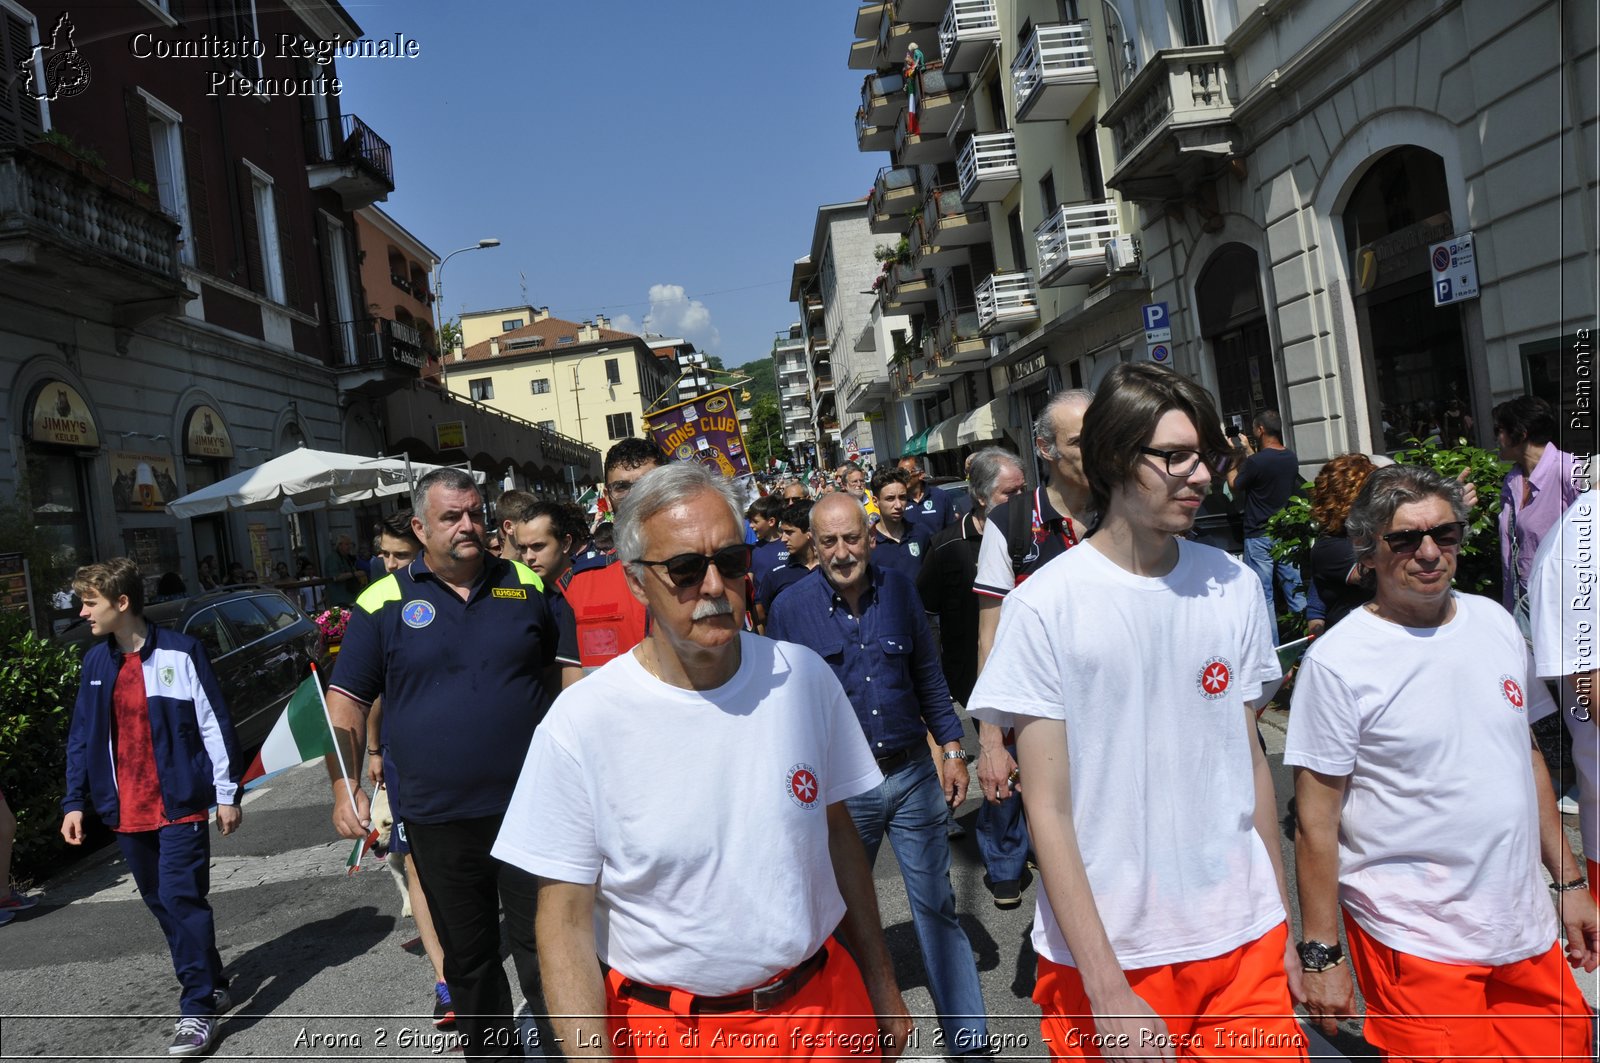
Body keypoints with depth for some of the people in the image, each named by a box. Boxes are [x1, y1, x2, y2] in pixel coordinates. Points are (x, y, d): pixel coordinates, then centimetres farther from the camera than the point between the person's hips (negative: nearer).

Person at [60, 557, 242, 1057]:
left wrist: (227, 792, -7)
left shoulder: (179, 653, -10)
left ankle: (199, 1010, 1)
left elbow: (214, 724, -7)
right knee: (161, 904, 13)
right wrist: (75, 801, 9)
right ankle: (212, 985, 29)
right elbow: (81, 737, 13)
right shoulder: (95, 662, 6)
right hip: (126, 811, 6)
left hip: (181, 805, -6)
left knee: (181, 899, -8)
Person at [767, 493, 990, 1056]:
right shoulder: (791, 606, -8)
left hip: (912, 775, 1)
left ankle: (967, 1034, 22)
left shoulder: (899, 590, -1)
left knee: (937, 904, 7)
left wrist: (952, 749, 4)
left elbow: (929, 676, 8)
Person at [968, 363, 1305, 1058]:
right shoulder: (1043, 606, -14)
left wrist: (1284, 924, 11)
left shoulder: (1234, 586, 0)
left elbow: (1251, 759, 8)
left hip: (1244, 939, 4)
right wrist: (1108, 992, -14)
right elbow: (1048, 811, -13)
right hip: (1107, 953, -3)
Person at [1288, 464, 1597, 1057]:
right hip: (1415, 941, -6)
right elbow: (1316, 819, -13)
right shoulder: (1336, 661, -15)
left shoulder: (1495, 622, 5)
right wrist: (1321, 954, -11)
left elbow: (1527, 757, 15)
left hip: (1524, 925, 6)